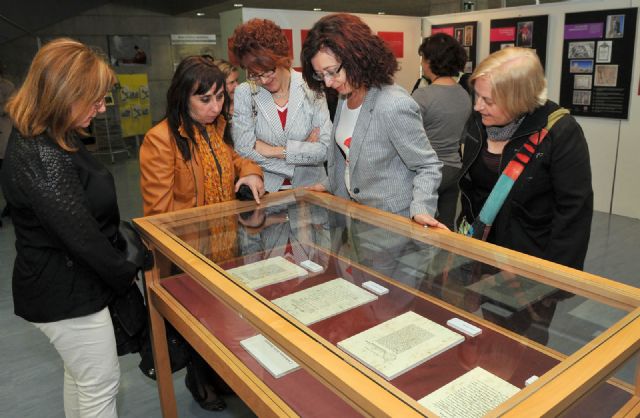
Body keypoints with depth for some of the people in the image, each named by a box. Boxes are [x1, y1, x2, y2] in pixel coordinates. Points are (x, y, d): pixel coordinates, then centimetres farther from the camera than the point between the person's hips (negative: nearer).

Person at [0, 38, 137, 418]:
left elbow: (88, 217, 7)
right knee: (101, 385, 9)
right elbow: (82, 236, -26)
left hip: (67, 283, 9)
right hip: (66, 293, -9)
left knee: (80, 375, 27)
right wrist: (126, 274, -12)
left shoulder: (49, 139, 4)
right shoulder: (39, 157, -29)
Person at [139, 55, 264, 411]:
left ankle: (218, 372, 44)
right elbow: (159, 209, -18)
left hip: (225, 244, 6)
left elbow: (230, 159, 17)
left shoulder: (218, 128, 1)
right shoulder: (160, 140, -21)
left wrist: (248, 170, -7)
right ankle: (198, 378, 42)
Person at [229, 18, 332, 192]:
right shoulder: (244, 94, -5)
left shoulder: (311, 89, -7)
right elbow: (244, 151, -13)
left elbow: (325, 149, -11)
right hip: (264, 191, 0)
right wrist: (303, 151, -14)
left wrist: (275, 151, -15)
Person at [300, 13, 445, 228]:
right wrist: (330, 185, 17)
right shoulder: (346, 97, -2)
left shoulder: (394, 106, -27)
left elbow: (428, 166, -18)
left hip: (391, 222, -7)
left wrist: (420, 208, -31)